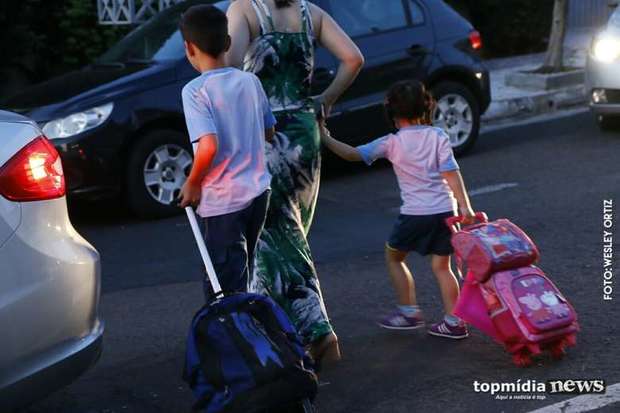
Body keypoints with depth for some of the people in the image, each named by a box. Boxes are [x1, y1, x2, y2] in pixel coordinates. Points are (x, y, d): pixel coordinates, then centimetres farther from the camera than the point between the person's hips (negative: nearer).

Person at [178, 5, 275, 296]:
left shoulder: (195, 90, -15)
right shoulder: (249, 81, 3)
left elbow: (209, 145, -25)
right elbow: (268, 131, 12)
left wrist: (192, 183, -11)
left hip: (224, 200, -6)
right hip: (258, 191, 6)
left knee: (226, 286, 2)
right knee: (240, 276, 22)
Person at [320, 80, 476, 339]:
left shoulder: (392, 143, -4)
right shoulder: (438, 136, 4)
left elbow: (353, 154, -5)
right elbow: (451, 173, -3)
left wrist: (326, 138, 8)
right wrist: (465, 207, -4)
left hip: (415, 213, -4)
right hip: (445, 210, 4)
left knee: (393, 256, 18)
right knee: (441, 266, 14)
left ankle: (409, 311, 16)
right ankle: (454, 322, 11)